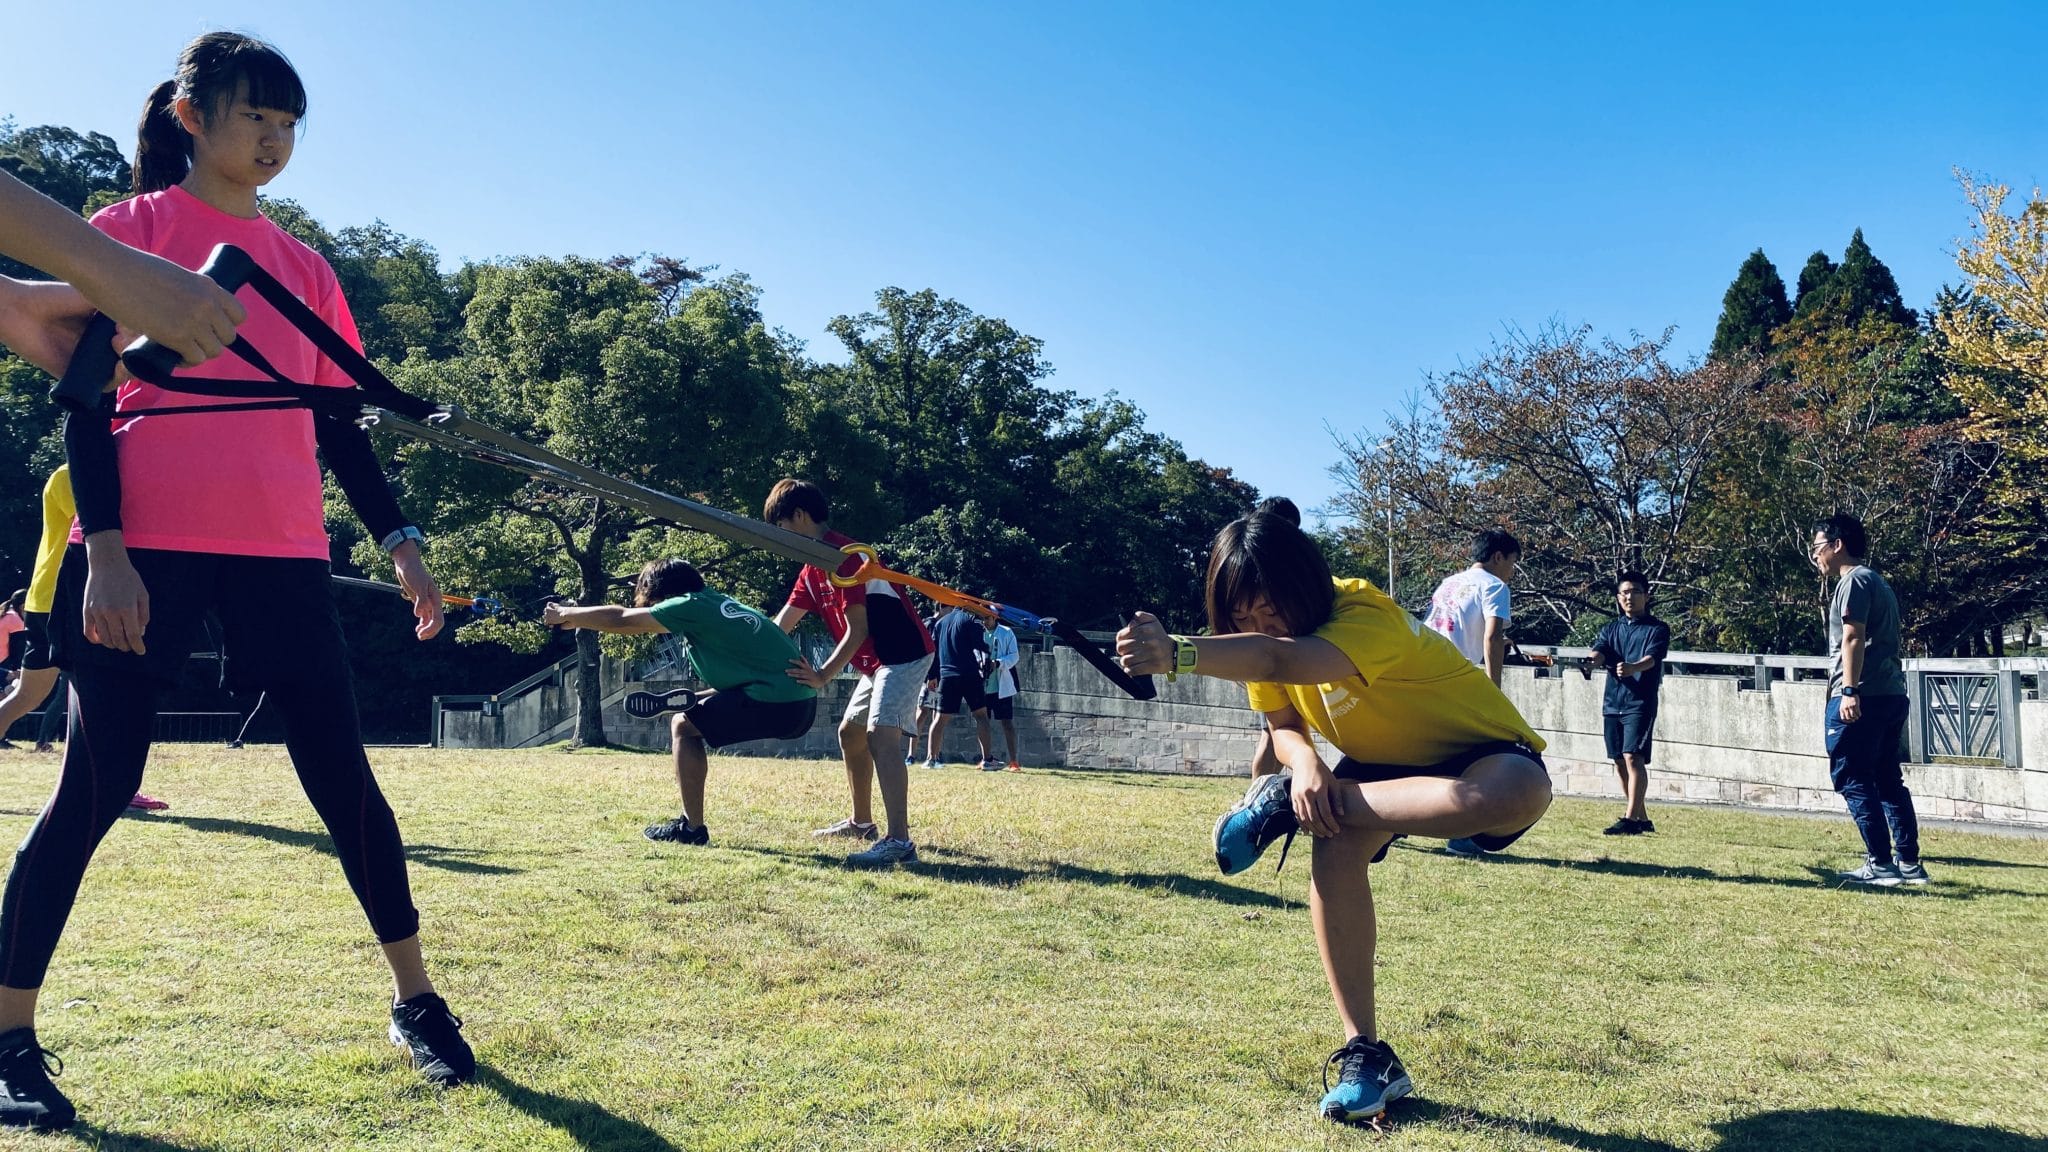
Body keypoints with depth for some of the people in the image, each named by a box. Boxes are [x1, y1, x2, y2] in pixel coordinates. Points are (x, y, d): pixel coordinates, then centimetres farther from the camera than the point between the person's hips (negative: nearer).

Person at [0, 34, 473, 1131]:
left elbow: (338, 420, 17)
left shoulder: (302, 265, 16)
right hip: (145, 551, -3)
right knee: (94, 790, 0)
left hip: (281, 553, 4)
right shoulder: (130, 230, 5)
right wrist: (104, 548, -12)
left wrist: (397, 538, 6)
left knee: (343, 778, 3)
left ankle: (415, 1000, 14)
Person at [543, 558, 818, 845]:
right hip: (802, 702, 9)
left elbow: (620, 620, 3)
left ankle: (692, 828, 8)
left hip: (776, 702, -9)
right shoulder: (719, 603, 21)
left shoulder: (690, 606, -3)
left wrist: (565, 615, 16)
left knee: (683, 725, 5)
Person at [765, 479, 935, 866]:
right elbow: (781, 626, 17)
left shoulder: (843, 555, -18)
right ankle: (861, 822, 34)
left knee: (880, 736, -23)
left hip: (904, 653, -11)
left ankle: (899, 841, -31)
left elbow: (857, 629, -20)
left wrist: (823, 676, -23)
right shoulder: (813, 568, 13)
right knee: (850, 733, 19)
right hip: (878, 660, 11)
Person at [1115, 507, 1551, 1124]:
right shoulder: (1266, 634, -11)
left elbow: (1283, 660, -56)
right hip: (1389, 764, 6)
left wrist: (1175, 653, -73)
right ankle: (1366, 1054, -15)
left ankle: (1285, 805, -25)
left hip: (1484, 760, -6)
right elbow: (1284, 724, -2)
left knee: (1514, 793, -43)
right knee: (1334, 843, -27)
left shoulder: (1368, 615, -35)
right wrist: (1303, 761, -28)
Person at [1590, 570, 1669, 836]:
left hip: (1640, 704, -5)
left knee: (1633, 757, -15)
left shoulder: (1657, 629, 0)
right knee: (1620, 762, 9)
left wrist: (1631, 668, -39)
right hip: (1612, 703, 6)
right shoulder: (1610, 628, 15)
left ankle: (1630, 819, -18)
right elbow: (1598, 652, -1)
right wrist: (1591, 660, -26)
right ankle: (1641, 818, 20)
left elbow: (1651, 658, -17)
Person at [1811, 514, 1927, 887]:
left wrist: (1849, 691, -23)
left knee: (1853, 779, -7)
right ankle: (1910, 863, 15)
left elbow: (1853, 638, -17)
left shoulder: (1854, 580, -6)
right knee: (1888, 780, 13)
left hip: (1862, 698, -10)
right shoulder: (1877, 583, 23)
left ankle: (1881, 864, -8)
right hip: (1892, 696, 10)